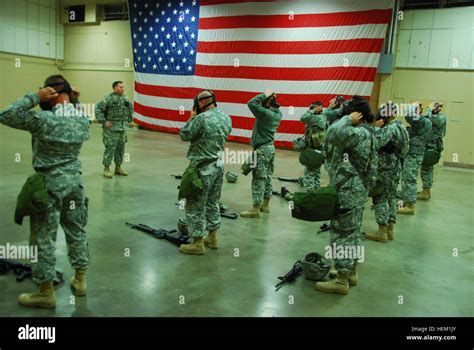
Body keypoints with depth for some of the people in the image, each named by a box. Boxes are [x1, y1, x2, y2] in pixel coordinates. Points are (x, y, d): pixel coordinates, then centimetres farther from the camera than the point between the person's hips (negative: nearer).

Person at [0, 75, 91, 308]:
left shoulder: (44, 119, -18)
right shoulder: (84, 119, -1)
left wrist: (34, 97, -11)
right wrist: (69, 105, 10)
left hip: (49, 184, -5)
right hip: (74, 181, 6)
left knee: (44, 238, 5)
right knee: (76, 231, 16)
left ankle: (46, 293, 15)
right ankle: (80, 280, 28)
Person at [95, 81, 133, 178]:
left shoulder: (126, 98, 9)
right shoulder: (108, 98, -12)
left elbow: (131, 108, 25)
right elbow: (98, 108, -13)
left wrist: (128, 120, 17)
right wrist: (104, 121, -15)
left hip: (123, 127, 7)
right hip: (111, 128, -7)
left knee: (121, 148, 11)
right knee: (110, 148, -5)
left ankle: (118, 167, 24)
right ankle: (106, 168, 6)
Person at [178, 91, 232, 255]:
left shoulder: (201, 118, -19)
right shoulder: (226, 118, 3)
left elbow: (184, 135, -10)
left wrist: (191, 118, 4)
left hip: (203, 168, -8)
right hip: (219, 165, 8)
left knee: (195, 206, 3)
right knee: (212, 203, 19)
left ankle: (197, 243, 10)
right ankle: (212, 238, 29)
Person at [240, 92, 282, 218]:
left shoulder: (265, 113, -20)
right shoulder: (277, 113, 5)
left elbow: (252, 103, -21)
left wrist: (264, 95, -13)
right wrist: (273, 98, 7)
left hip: (262, 150, -9)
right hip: (270, 147, 9)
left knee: (259, 179, -4)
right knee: (267, 177, 14)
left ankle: (255, 209, 0)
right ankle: (265, 205, 24)